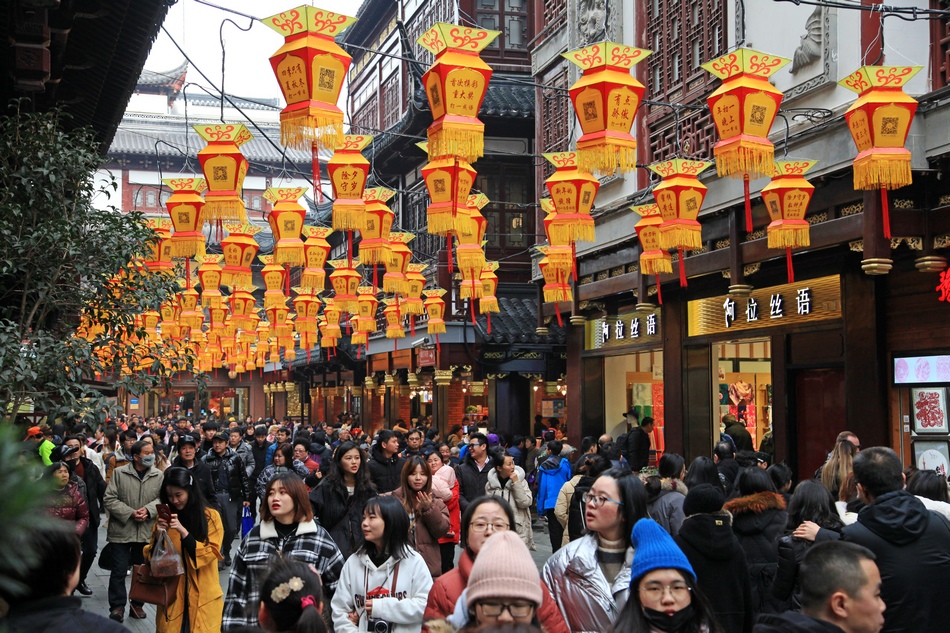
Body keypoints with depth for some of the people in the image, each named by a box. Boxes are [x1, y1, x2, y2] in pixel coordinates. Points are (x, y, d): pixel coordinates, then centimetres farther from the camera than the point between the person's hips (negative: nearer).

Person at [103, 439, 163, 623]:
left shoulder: (158, 476, 3)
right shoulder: (119, 473, -4)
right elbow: (109, 498, -7)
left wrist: (148, 510, -19)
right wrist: (130, 513, -15)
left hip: (147, 531, 2)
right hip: (121, 530, -2)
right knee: (119, 571, 1)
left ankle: (137, 604, 24)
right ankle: (117, 606, 11)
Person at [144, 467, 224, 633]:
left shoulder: (211, 516, -4)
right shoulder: (164, 518, 5)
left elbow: (210, 554, -11)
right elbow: (152, 558, 5)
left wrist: (183, 532, -21)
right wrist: (158, 537, -15)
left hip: (202, 596, -2)